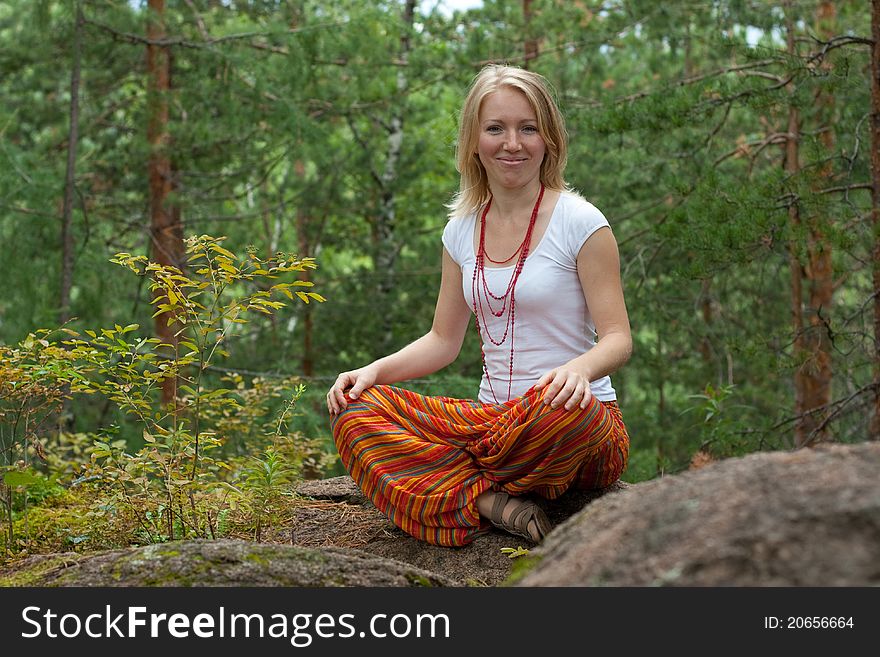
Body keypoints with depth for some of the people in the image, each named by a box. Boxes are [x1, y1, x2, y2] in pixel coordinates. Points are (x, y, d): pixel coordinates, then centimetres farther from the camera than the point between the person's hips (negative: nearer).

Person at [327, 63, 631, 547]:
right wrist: (375, 370, -3)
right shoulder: (462, 230, 11)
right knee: (354, 408, -14)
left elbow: (618, 339, -8)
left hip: (580, 429, -5)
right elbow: (443, 340, 16)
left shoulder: (580, 223, -5)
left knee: (561, 406, -41)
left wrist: (578, 369, -31)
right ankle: (490, 501, -30)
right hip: (493, 416, 5)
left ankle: (456, 487, -11)